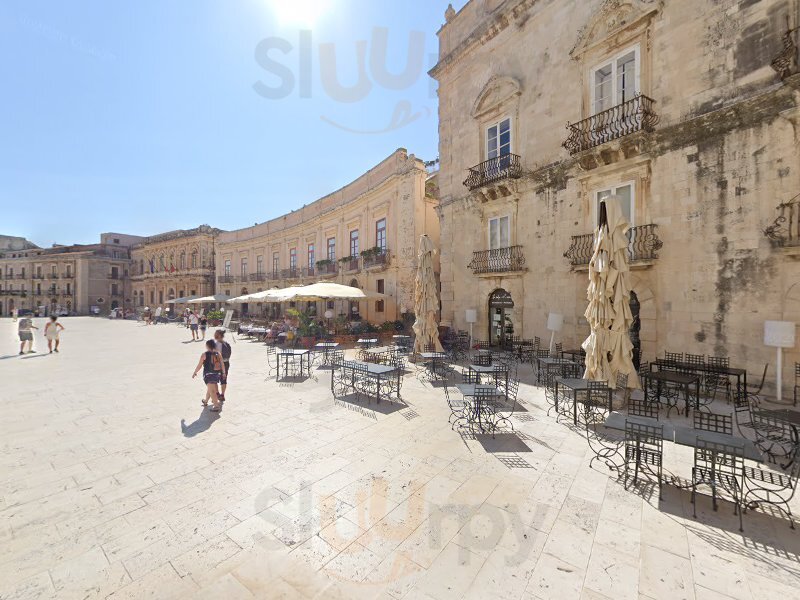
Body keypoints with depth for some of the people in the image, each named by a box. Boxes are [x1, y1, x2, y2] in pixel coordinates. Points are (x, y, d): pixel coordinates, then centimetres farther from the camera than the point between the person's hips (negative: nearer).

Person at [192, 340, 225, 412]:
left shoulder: (204, 354, -10)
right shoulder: (218, 354, 1)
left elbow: (199, 365, -6)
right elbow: (222, 364, 4)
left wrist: (195, 372, 10)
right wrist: (223, 373, 15)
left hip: (208, 374, -5)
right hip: (217, 373, 6)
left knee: (212, 391, -4)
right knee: (210, 388, 26)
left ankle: (217, 406, -10)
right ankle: (206, 401, 46)